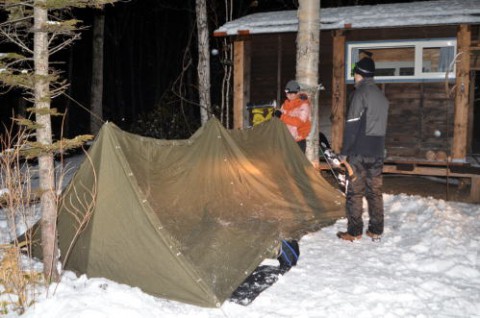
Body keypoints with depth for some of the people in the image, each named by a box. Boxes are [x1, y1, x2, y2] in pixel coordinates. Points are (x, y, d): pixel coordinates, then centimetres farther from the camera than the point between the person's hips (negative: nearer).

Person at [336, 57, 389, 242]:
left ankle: (354, 232, 2)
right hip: (377, 152, 7)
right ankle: (376, 230, 16)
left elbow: (352, 126, -14)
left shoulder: (360, 93, -10)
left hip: (359, 151, -7)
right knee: (375, 191, 10)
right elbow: (381, 126, 18)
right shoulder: (381, 96, 15)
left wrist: (344, 152, -10)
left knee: (355, 192, -2)